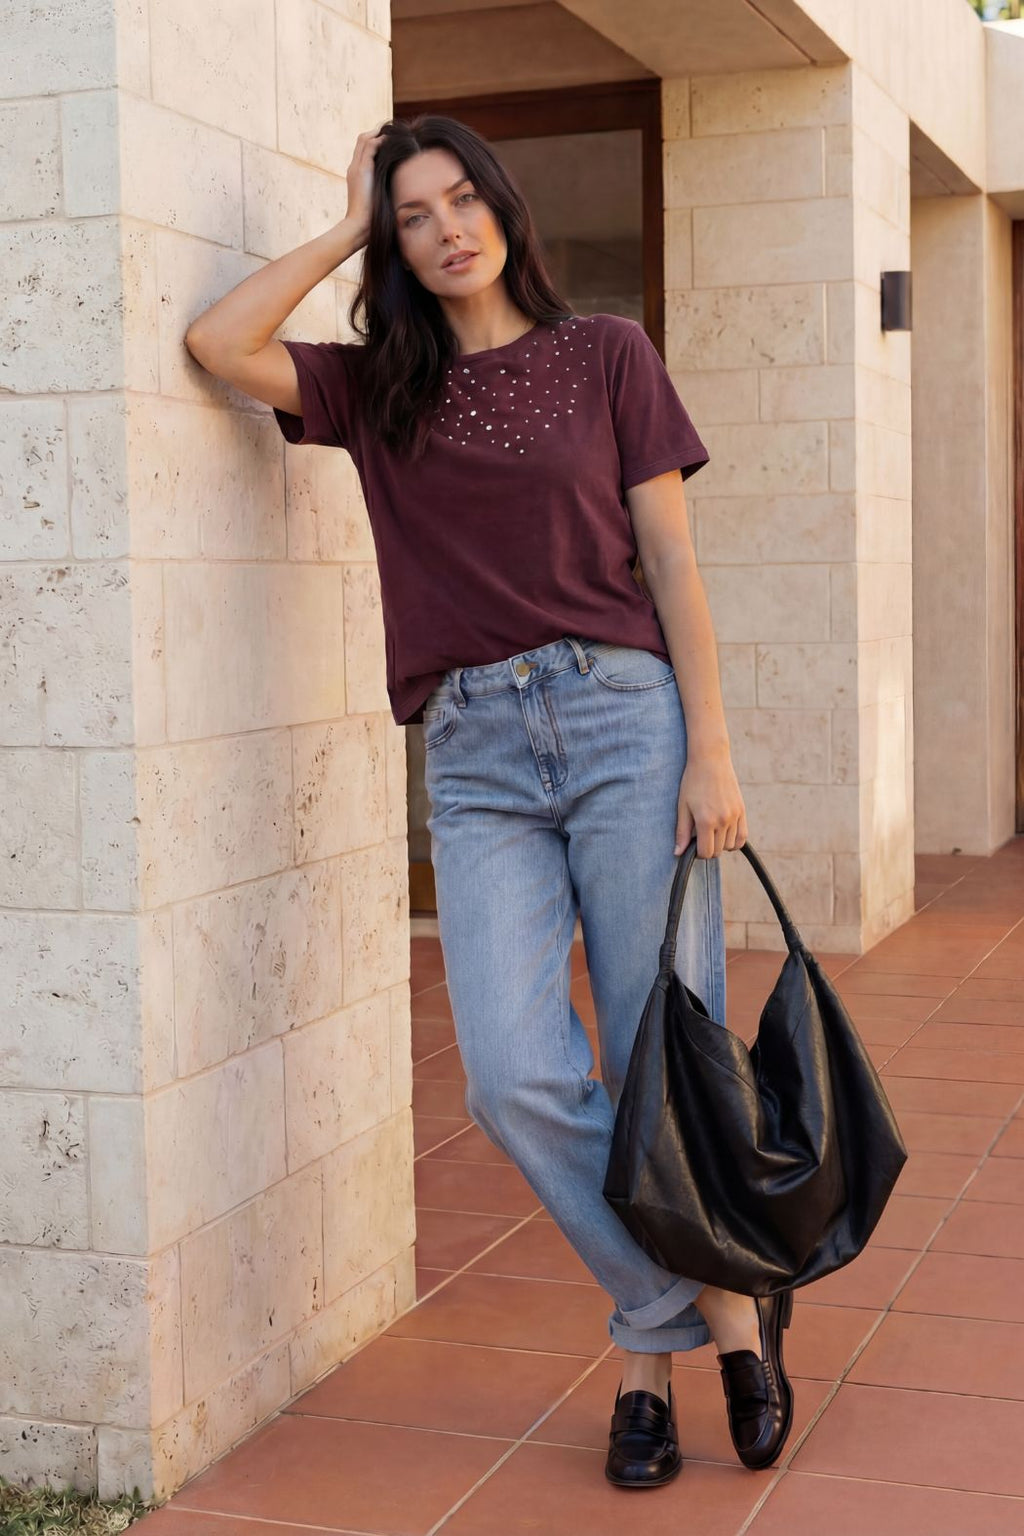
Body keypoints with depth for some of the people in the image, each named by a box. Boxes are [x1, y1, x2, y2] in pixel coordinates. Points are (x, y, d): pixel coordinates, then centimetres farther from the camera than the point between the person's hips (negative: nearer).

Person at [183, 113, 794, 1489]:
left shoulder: (607, 355, 8)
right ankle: (722, 1305, 6)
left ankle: (654, 1338, 20)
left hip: (624, 718, -1)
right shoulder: (377, 388, 14)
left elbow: (672, 564, 4)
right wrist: (345, 231, 8)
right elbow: (219, 343, -2)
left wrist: (711, 751, -4)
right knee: (519, 1078, -12)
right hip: (476, 755, 2)